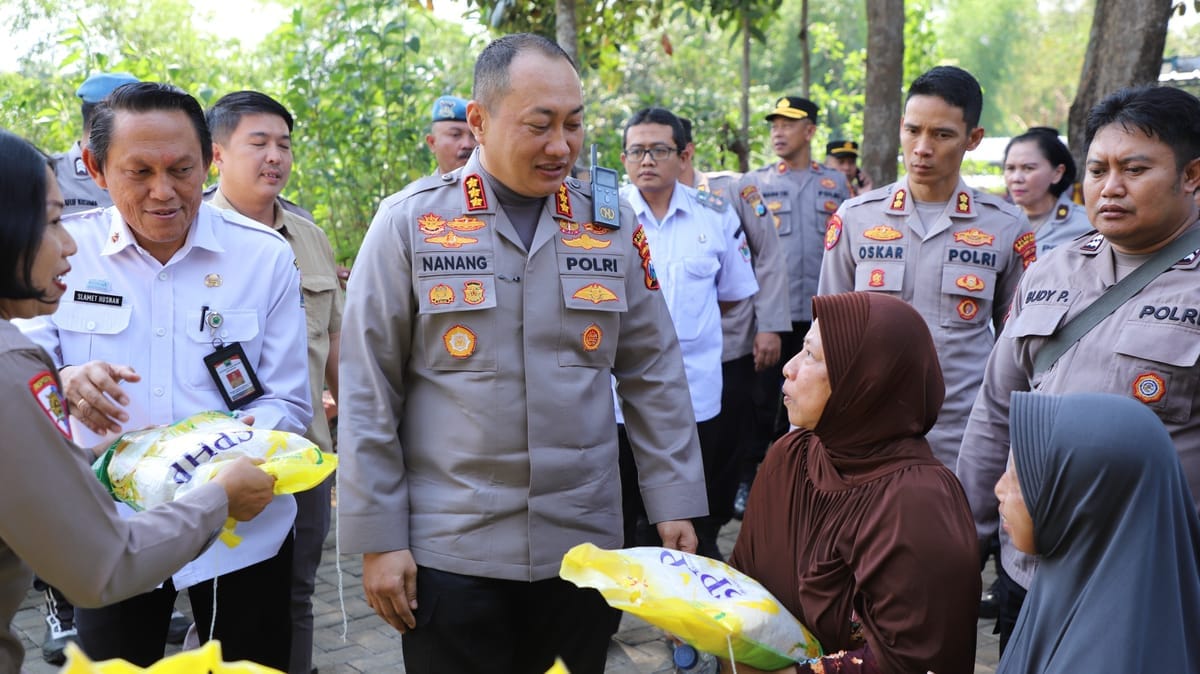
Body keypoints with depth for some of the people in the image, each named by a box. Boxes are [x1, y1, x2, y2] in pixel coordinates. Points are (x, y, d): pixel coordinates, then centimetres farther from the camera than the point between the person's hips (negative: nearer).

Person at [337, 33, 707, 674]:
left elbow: (654, 378, 7)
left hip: (583, 544, 3)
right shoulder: (410, 222, -5)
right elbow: (368, 393, -4)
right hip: (449, 550, -2)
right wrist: (378, 539, -5)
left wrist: (675, 505, 3)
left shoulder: (612, 225, 3)